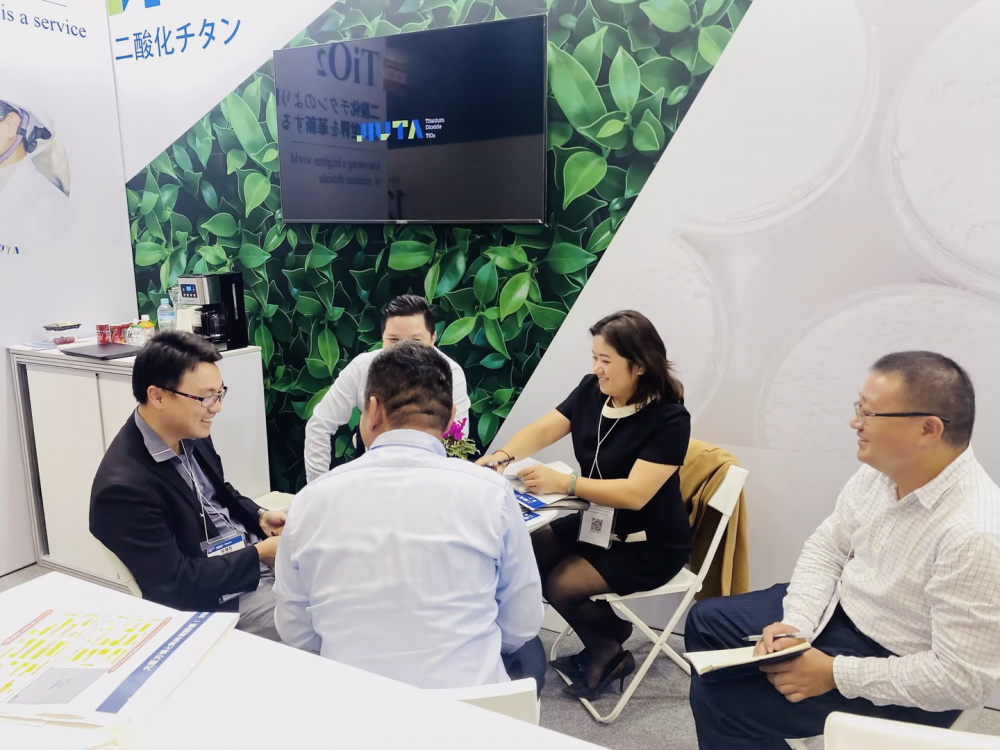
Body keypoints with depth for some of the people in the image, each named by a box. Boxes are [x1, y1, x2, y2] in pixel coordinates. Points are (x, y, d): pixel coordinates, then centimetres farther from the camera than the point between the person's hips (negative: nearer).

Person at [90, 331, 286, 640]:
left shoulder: (189, 433, -3)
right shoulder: (125, 487, -26)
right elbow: (176, 583, -22)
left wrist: (260, 517, -2)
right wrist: (259, 555, -18)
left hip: (251, 550, 8)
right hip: (215, 599, -8)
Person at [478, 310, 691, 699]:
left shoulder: (669, 418, -24)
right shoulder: (592, 390, -5)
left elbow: (635, 494, -31)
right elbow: (541, 431, -7)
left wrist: (562, 482, -37)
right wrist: (501, 456, -27)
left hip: (650, 545, -7)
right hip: (596, 523, 7)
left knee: (561, 584, -18)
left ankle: (611, 652, 14)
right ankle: (602, 642, 14)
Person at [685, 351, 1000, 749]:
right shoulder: (879, 469, -9)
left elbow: (963, 678, -28)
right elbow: (826, 548, 2)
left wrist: (834, 674, -24)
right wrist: (796, 624, -13)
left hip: (900, 678, -8)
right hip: (837, 611, 8)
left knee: (718, 697, -16)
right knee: (707, 621, 13)